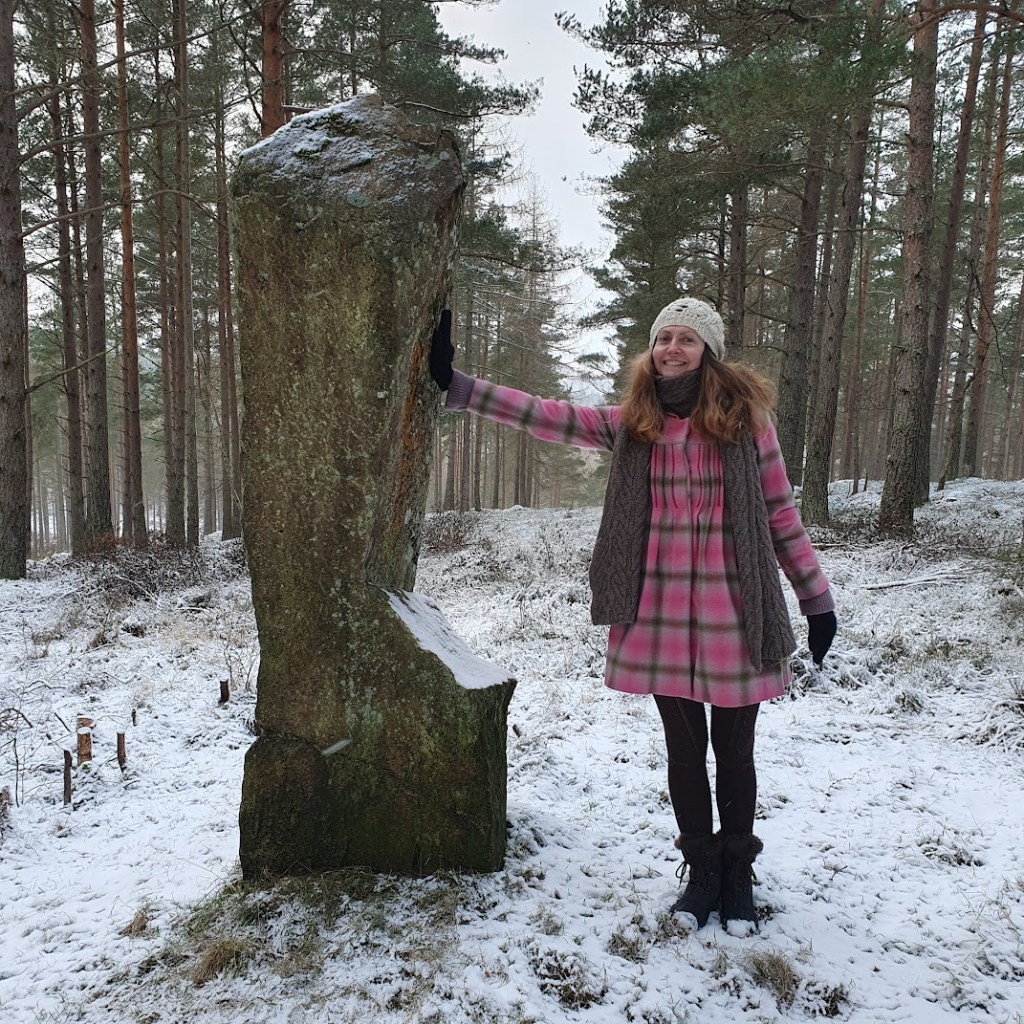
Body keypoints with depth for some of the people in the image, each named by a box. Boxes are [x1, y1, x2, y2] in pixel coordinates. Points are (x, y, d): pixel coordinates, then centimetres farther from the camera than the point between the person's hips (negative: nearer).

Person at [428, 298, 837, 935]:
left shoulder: (745, 416, -3)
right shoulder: (631, 421, 3)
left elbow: (782, 515, 1)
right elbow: (546, 416, 1)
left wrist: (818, 598, 3)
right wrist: (455, 384, -3)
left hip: (734, 612, -2)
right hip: (661, 614, 2)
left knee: (733, 754, 12)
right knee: (684, 752, 15)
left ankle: (738, 876, 35)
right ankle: (702, 871, 36)